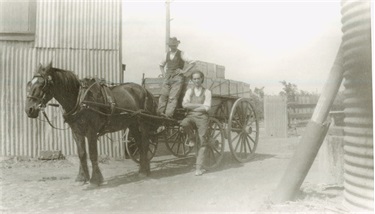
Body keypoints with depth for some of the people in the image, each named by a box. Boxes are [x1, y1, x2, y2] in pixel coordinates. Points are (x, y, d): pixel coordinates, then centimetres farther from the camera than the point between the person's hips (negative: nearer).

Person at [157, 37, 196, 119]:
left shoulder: (181, 54, 3)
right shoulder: (167, 54, 18)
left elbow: (192, 63, -4)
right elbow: (161, 65, 33)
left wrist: (184, 71, -8)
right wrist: (163, 73, 17)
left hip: (177, 78, -5)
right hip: (167, 77, 5)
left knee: (172, 97, -14)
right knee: (163, 95, -7)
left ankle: (168, 115, -21)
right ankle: (160, 113, -8)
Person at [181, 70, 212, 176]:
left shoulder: (207, 92, 8)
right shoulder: (189, 91, 13)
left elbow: (207, 107, -4)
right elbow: (184, 104, -2)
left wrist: (192, 107, -4)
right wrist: (199, 105, -8)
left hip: (202, 117, -1)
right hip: (190, 116, 1)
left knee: (202, 141, -8)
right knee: (184, 123, -34)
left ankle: (199, 167, -2)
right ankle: (191, 138, -2)